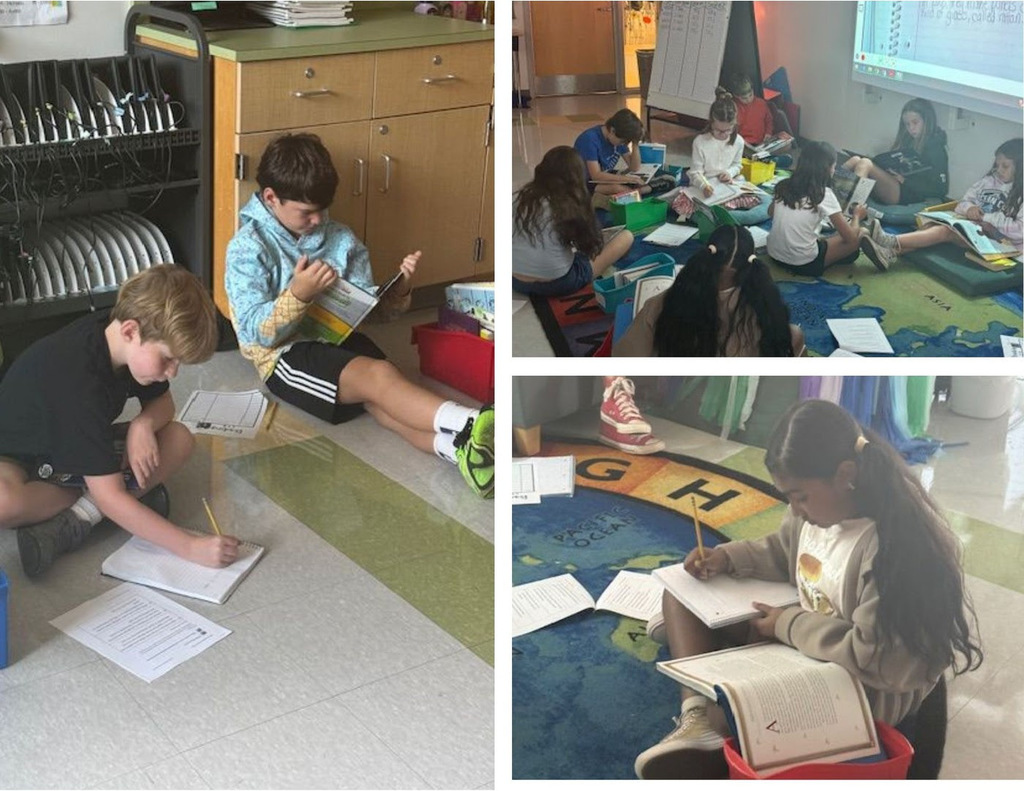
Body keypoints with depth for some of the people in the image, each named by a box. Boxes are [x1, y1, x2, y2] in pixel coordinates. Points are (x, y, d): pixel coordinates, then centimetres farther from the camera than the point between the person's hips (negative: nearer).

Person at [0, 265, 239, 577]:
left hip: (75, 447, 8)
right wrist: (191, 546, -38)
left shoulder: (111, 327, -15)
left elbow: (162, 403, 4)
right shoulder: (77, 378, -37)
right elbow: (109, 497, -37)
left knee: (179, 439, -11)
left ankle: (69, 524, -20)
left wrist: (143, 424, -21)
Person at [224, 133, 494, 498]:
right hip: (287, 355, -5)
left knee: (377, 394, -29)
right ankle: (468, 424, -52)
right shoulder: (248, 248, -4)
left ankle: (454, 444, -55)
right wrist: (298, 295, -28)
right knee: (379, 376, -32)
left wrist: (398, 292, -10)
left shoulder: (340, 238, 10)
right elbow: (255, 333, -12)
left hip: (340, 338, 5)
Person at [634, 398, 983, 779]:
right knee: (683, 590, -2)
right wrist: (727, 558, -2)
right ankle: (696, 718, -21)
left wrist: (789, 626, -20)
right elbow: (783, 551, 15)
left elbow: (875, 657, -30)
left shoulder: (892, 547, -31)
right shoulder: (824, 501, -5)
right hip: (802, 642, 9)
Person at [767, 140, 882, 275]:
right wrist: (857, 216, 12)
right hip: (803, 264, -6)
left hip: (774, 254, 6)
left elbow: (771, 212, 22)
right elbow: (851, 237, -7)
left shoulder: (785, 185, 1)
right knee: (861, 234, 7)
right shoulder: (824, 194, -14)